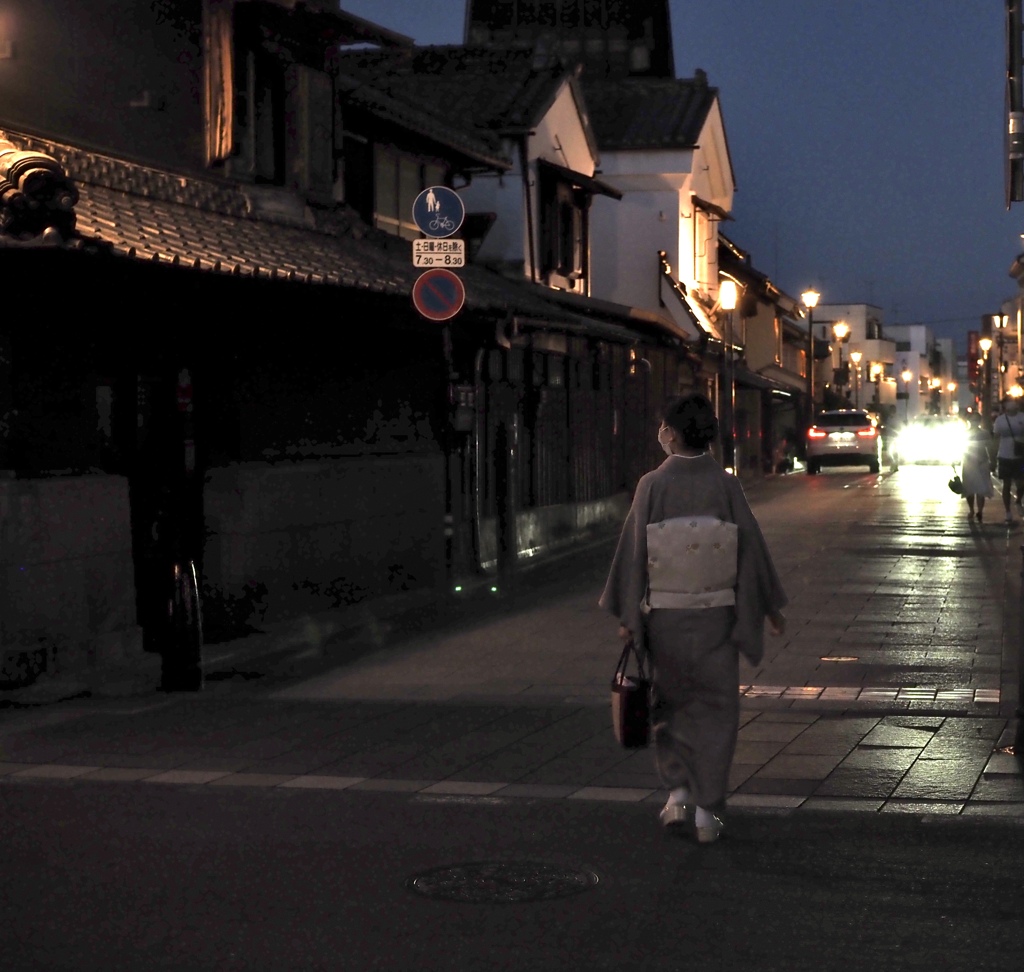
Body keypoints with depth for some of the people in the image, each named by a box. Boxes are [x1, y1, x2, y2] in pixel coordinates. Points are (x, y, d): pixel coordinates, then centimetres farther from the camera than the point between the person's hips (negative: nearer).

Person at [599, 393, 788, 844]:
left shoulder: (652, 485, -9)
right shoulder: (725, 485, -6)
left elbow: (633, 549, -6)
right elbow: (751, 546, -2)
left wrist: (627, 615, 3)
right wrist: (770, 606, 10)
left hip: (664, 615, 0)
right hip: (716, 614, 0)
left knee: (671, 704, 19)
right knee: (714, 709, 9)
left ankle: (678, 790, 13)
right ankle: (707, 810, 7)